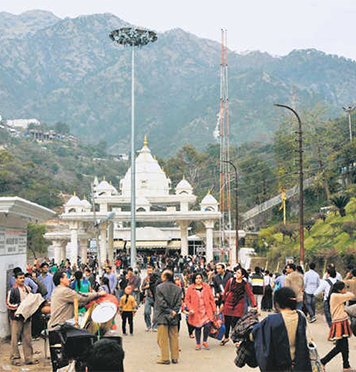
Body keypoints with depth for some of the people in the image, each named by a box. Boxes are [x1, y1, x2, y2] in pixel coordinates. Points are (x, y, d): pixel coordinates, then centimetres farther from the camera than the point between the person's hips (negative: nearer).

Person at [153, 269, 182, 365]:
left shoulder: (159, 287, -9)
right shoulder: (178, 289, 3)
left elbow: (161, 302, -13)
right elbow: (179, 303, -1)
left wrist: (169, 311, -8)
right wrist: (173, 312, -5)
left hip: (162, 316, -4)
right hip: (174, 317, 4)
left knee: (163, 338, 3)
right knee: (174, 337, 11)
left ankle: (165, 358, 3)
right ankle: (175, 357, 15)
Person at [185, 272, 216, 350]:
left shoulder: (207, 287, 5)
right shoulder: (190, 288, 1)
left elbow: (211, 298, 8)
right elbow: (187, 300, 2)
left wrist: (214, 309, 6)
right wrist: (190, 309, -10)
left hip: (206, 311, 1)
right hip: (196, 312, -1)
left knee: (208, 326, -12)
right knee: (197, 328, 4)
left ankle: (205, 341, 11)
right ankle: (198, 344, 21)